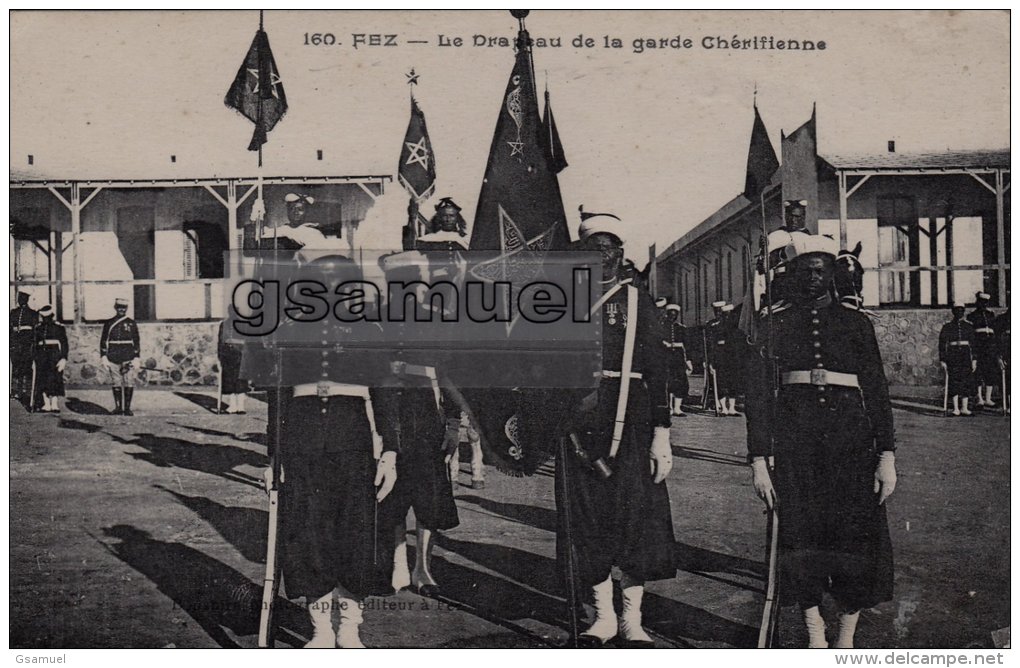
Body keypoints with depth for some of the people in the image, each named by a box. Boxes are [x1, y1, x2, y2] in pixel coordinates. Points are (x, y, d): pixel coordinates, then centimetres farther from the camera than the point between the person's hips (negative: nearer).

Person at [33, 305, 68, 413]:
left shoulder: (58, 327, -1)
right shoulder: (38, 328, 13)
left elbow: (64, 344, -2)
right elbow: (35, 344, 18)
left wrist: (63, 359, -10)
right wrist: (35, 358, 14)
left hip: (54, 355, -4)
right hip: (42, 357, 5)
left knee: (54, 379, -8)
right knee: (42, 381, 0)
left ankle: (54, 404, -6)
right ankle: (47, 404, 5)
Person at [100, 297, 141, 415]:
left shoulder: (132, 324, 8)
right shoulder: (108, 324, 9)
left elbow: (136, 342, 7)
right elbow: (103, 341, 10)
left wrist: (137, 358, 0)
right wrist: (104, 357, 1)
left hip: (129, 358, -1)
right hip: (113, 359, 1)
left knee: (129, 384, -5)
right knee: (116, 384, 3)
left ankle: (127, 408, 2)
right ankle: (118, 407, 11)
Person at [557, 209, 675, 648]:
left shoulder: (638, 302, 7)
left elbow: (658, 371, 3)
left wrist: (661, 435, -4)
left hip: (631, 421, -1)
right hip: (580, 423, 1)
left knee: (636, 516, 1)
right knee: (587, 517, 4)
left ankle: (632, 618, 14)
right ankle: (604, 615, 18)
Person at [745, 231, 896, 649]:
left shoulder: (856, 323, 11)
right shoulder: (774, 327, 8)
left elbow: (877, 390, 8)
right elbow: (758, 395, 4)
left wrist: (887, 455, 0)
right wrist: (759, 460, -3)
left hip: (851, 442, 1)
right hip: (794, 447, 0)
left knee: (857, 540, 0)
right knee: (801, 540, 2)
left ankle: (847, 639, 15)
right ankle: (815, 638, 19)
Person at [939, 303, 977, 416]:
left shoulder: (968, 326, 9)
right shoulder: (947, 326, 4)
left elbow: (973, 343, 10)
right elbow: (942, 344, 3)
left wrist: (974, 360, 3)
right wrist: (942, 360, -3)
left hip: (966, 356, 2)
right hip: (952, 355, -2)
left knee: (966, 381, -1)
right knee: (954, 381, -6)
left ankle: (965, 408, 5)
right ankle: (956, 408, -3)